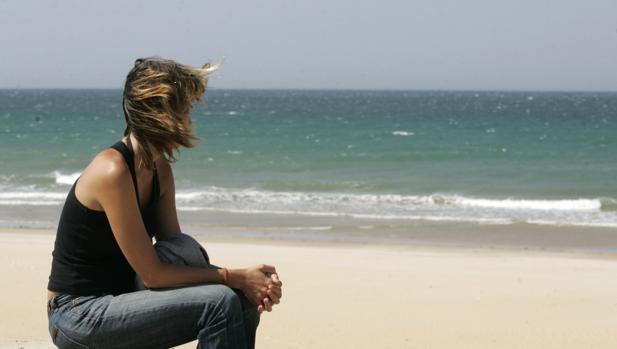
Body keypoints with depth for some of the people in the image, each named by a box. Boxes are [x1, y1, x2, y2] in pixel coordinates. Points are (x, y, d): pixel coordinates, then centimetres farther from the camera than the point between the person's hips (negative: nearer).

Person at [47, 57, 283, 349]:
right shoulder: (112, 170, -21)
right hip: (78, 315, -9)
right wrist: (235, 277, -16)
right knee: (220, 303, -23)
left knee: (245, 303, 0)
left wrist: (246, 280, -10)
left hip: (116, 300, 9)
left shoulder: (160, 170, 6)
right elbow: (153, 274, -21)